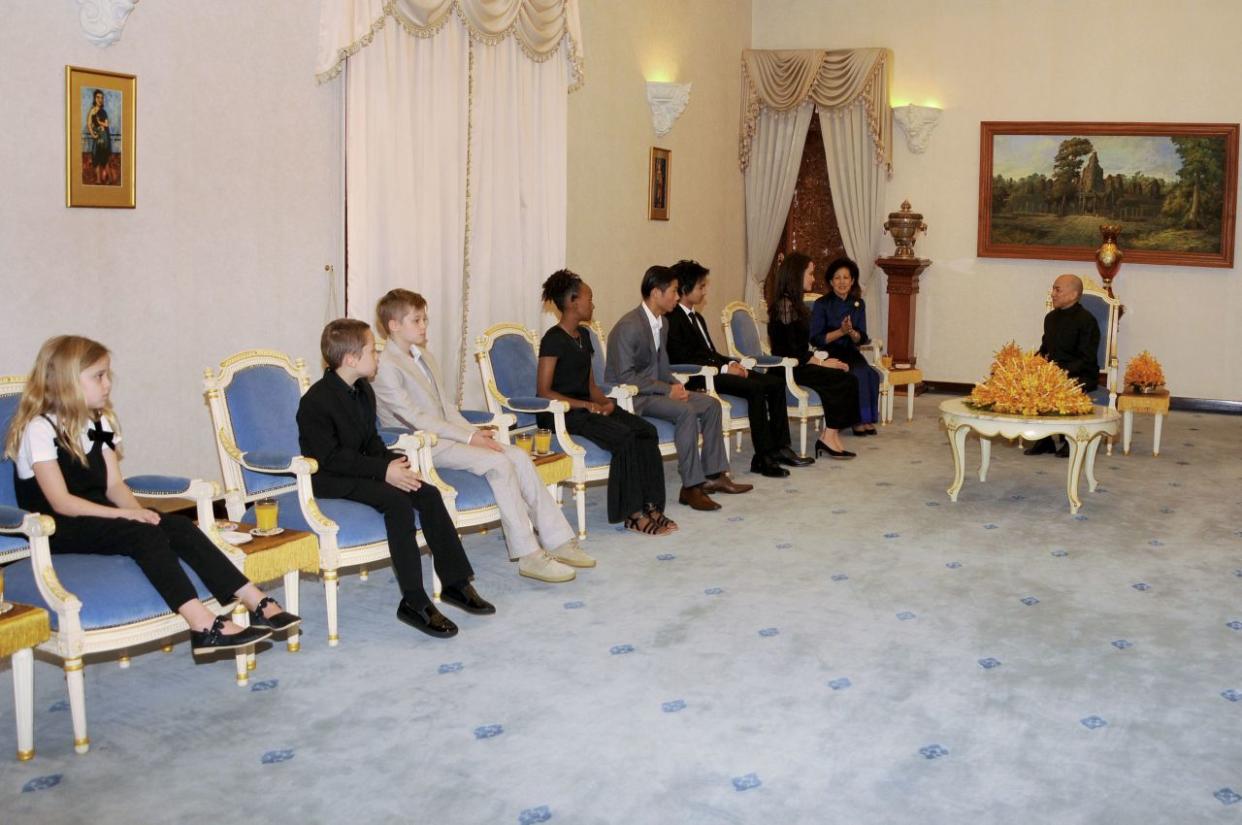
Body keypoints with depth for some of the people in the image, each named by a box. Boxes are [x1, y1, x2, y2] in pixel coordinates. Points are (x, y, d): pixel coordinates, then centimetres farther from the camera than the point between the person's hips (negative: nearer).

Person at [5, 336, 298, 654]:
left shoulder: (99, 424, 15)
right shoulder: (39, 429, -10)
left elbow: (114, 484, 9)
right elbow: (61, 502, -17)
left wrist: (138, 511, -12)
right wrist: (124, 514, -24)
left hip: (98, 517, 7)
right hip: (57, 531, -7)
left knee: (180, 526, -16)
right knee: (144, 534, -30)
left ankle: (257, 603, -25)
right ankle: (203, 626, -41)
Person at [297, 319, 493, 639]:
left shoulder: (364, 391, 12)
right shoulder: (316, 401, -17)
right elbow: (331, 457, -22)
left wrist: (394, 461, -6)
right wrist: (383, 470, -25)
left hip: (361, 468, 9)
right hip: (330, 480, -9)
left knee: (428, 493, -11)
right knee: (397, 501, -31)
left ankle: (455, 581, -5)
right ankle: (414, 602, -28)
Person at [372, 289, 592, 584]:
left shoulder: (424, 357, 18)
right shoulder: (386, 367, -11)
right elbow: (416, 418, -17)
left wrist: (475, 432, -1)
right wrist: (468, 437, -18)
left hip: (446, 434, 8)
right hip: (421, 446, -8)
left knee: (518, 456, -10)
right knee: (499, 464, -25)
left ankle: (558, 540, -10)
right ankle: (528, 556, -22)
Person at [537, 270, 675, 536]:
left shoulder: (583, 336, 17)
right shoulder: (553, 339, -10)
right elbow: (543, 391, -15)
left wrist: (604, 401, -2)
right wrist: (587, 405, -19)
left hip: (587, 406, 8)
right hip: (562, 413, -8)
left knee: (647, 431, -15)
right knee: (623, 436, -29)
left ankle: (650, 506, -18)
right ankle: (633, 514, -21)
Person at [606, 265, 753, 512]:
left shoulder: (663, 323, 10)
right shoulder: (629, 326, -20)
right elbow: (625, 377, -23)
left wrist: (676, 385, -2)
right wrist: (667, 390, -22)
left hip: (656, 388, 10)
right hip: (630, 396, -10)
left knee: (710, 404, -1)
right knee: (686, 412, -29)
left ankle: (713, 475, 3)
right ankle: (691, 487, -25)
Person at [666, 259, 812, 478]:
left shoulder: (697, 317, 21)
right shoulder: (673, 319, -10)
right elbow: (684, 360, -19)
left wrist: (732, 363, 1)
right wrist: (724, 368, -17)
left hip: (715, 369, 10)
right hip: (697, 379, -10)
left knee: (775, 382, -3)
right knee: (756, 388, -27)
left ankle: (780, 447, -1)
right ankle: (763, 458, -25)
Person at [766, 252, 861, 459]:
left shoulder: (794, 304, 17)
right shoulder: (785, 306, -14)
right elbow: (793, 352, -18)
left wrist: (821, 359, 2)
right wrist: (821, 362, -10)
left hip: (799, 365, 9)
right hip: (789, 370, -9)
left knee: (846, 379, -9)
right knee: (843, 381, -16)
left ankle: (829, 437, -11)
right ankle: (829, 438, -9)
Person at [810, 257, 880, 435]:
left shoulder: (858, 304, 9)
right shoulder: (822, 304, -4)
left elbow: (861, 339, 7)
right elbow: (815, 339, -9)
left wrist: (851, 332, -16)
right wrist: (840, 331, -19)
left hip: (850, 353, 4)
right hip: (828, 354, -4)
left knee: (871, 374, -27)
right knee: (858, 373, -31)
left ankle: (868, 419, -16)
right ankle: (858, 420, -20)